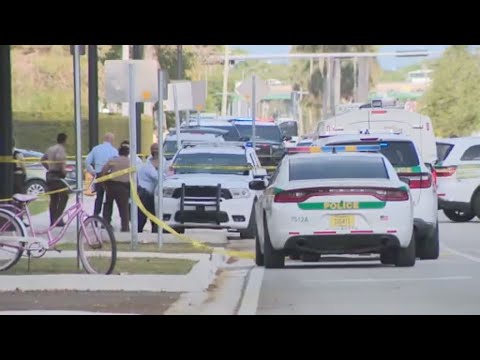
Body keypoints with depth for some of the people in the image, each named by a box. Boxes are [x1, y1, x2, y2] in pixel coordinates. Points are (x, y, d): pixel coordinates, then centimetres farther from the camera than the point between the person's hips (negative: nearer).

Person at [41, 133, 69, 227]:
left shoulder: (50, 149, 16)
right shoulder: (61, 149, -11)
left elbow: (43, 159, 21)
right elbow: (59, 158, -29)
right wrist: (63, 170, -19)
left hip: (50, 175, 8)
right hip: (58, 175, -8)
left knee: (53, 199, 10)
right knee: (63, 197, -4)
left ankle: (52, 220, 9)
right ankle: (58, 218, -14)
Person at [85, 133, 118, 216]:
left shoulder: (96, 148, 7)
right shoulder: (113, 150, -7)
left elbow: (87, 161, 4)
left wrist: (92, 172, 12)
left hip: (98, 175, 4)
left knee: (99, 197, 16)